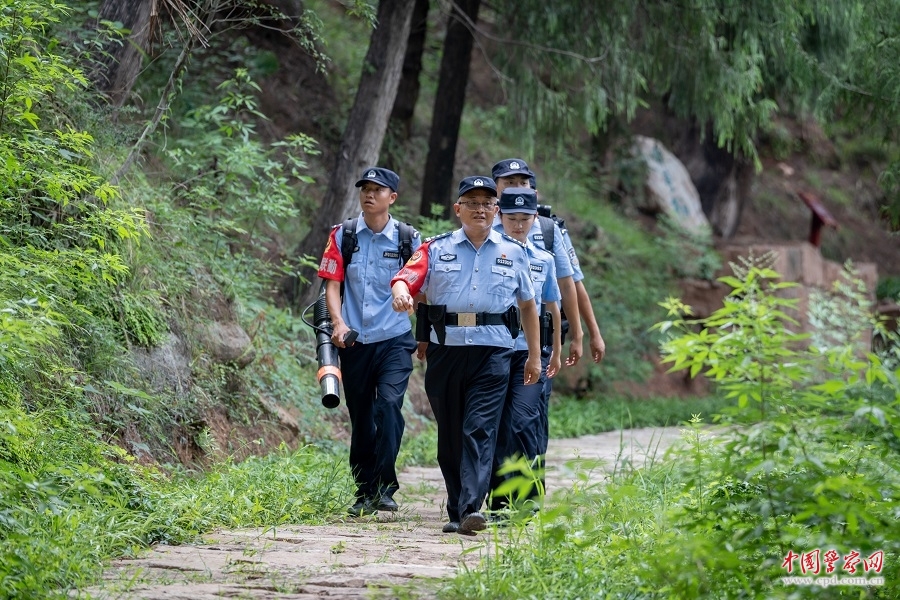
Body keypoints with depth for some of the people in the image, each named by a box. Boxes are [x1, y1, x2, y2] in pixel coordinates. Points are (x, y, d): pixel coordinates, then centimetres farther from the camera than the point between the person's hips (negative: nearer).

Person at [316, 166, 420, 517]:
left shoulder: (408, 239, 3)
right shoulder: (342, 236, 5)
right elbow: (332, 284, 0)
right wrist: (338, 323, -14)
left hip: (395, 340, -2)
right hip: (354, 342, 2)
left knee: (389, 404, -21)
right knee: (361, 419, 8)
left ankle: (384, 486, -14)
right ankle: (365, 492, 18)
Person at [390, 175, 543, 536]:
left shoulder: (513, 252, 13)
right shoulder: (437, 249, 11)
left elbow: (528, 304, 19)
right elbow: (407, 276, -2)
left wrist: (535, 355, 17)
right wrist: (400, 292, -26)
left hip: (492, 353, -1)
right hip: (444, 350, 1)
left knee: (480, 430, -13)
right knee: (449, 434, 7)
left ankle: (471, 508, -22)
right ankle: (455, 510, 17)